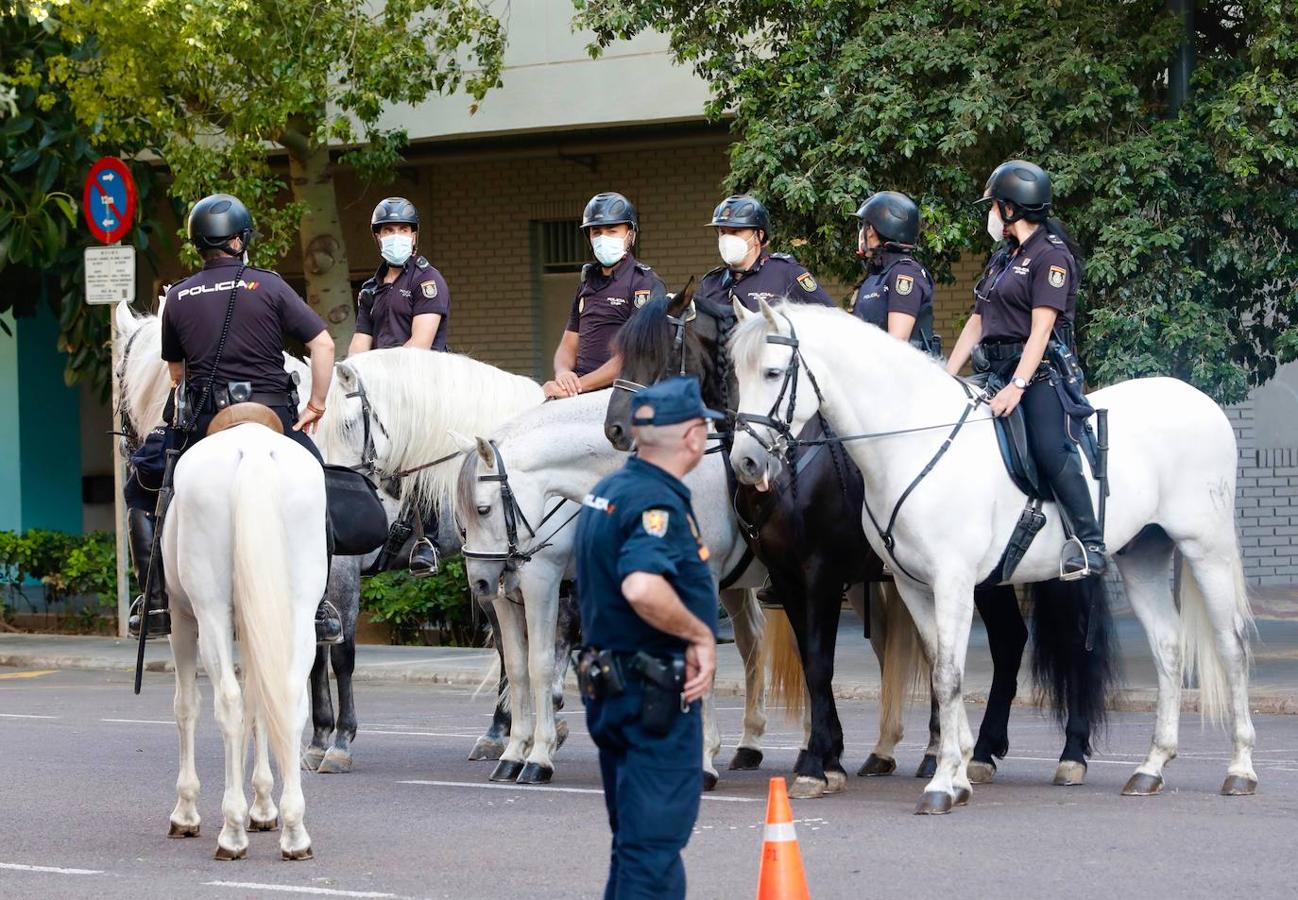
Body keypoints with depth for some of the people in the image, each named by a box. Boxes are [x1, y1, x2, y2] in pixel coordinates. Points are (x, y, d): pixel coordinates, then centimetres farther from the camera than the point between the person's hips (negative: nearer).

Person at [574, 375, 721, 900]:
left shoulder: (605, 492, 12)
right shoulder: (658, 502, -19)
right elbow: (643, 587, -36)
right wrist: (701, 634, -22)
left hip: (608, 685, 10)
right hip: (657, 696, -10)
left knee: (634, 838, 18)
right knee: (656, 842, -7)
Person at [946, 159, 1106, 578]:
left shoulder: (1051, 256, -6)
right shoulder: (1002, 259, 21)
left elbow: (1041, 330, -15)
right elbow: (976, 323, 21)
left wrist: (1017, 387, -25)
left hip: (1040, 371, -9)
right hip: (997, 371, 9)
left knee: (1050, 449, -26)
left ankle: (1090, 543, -26)